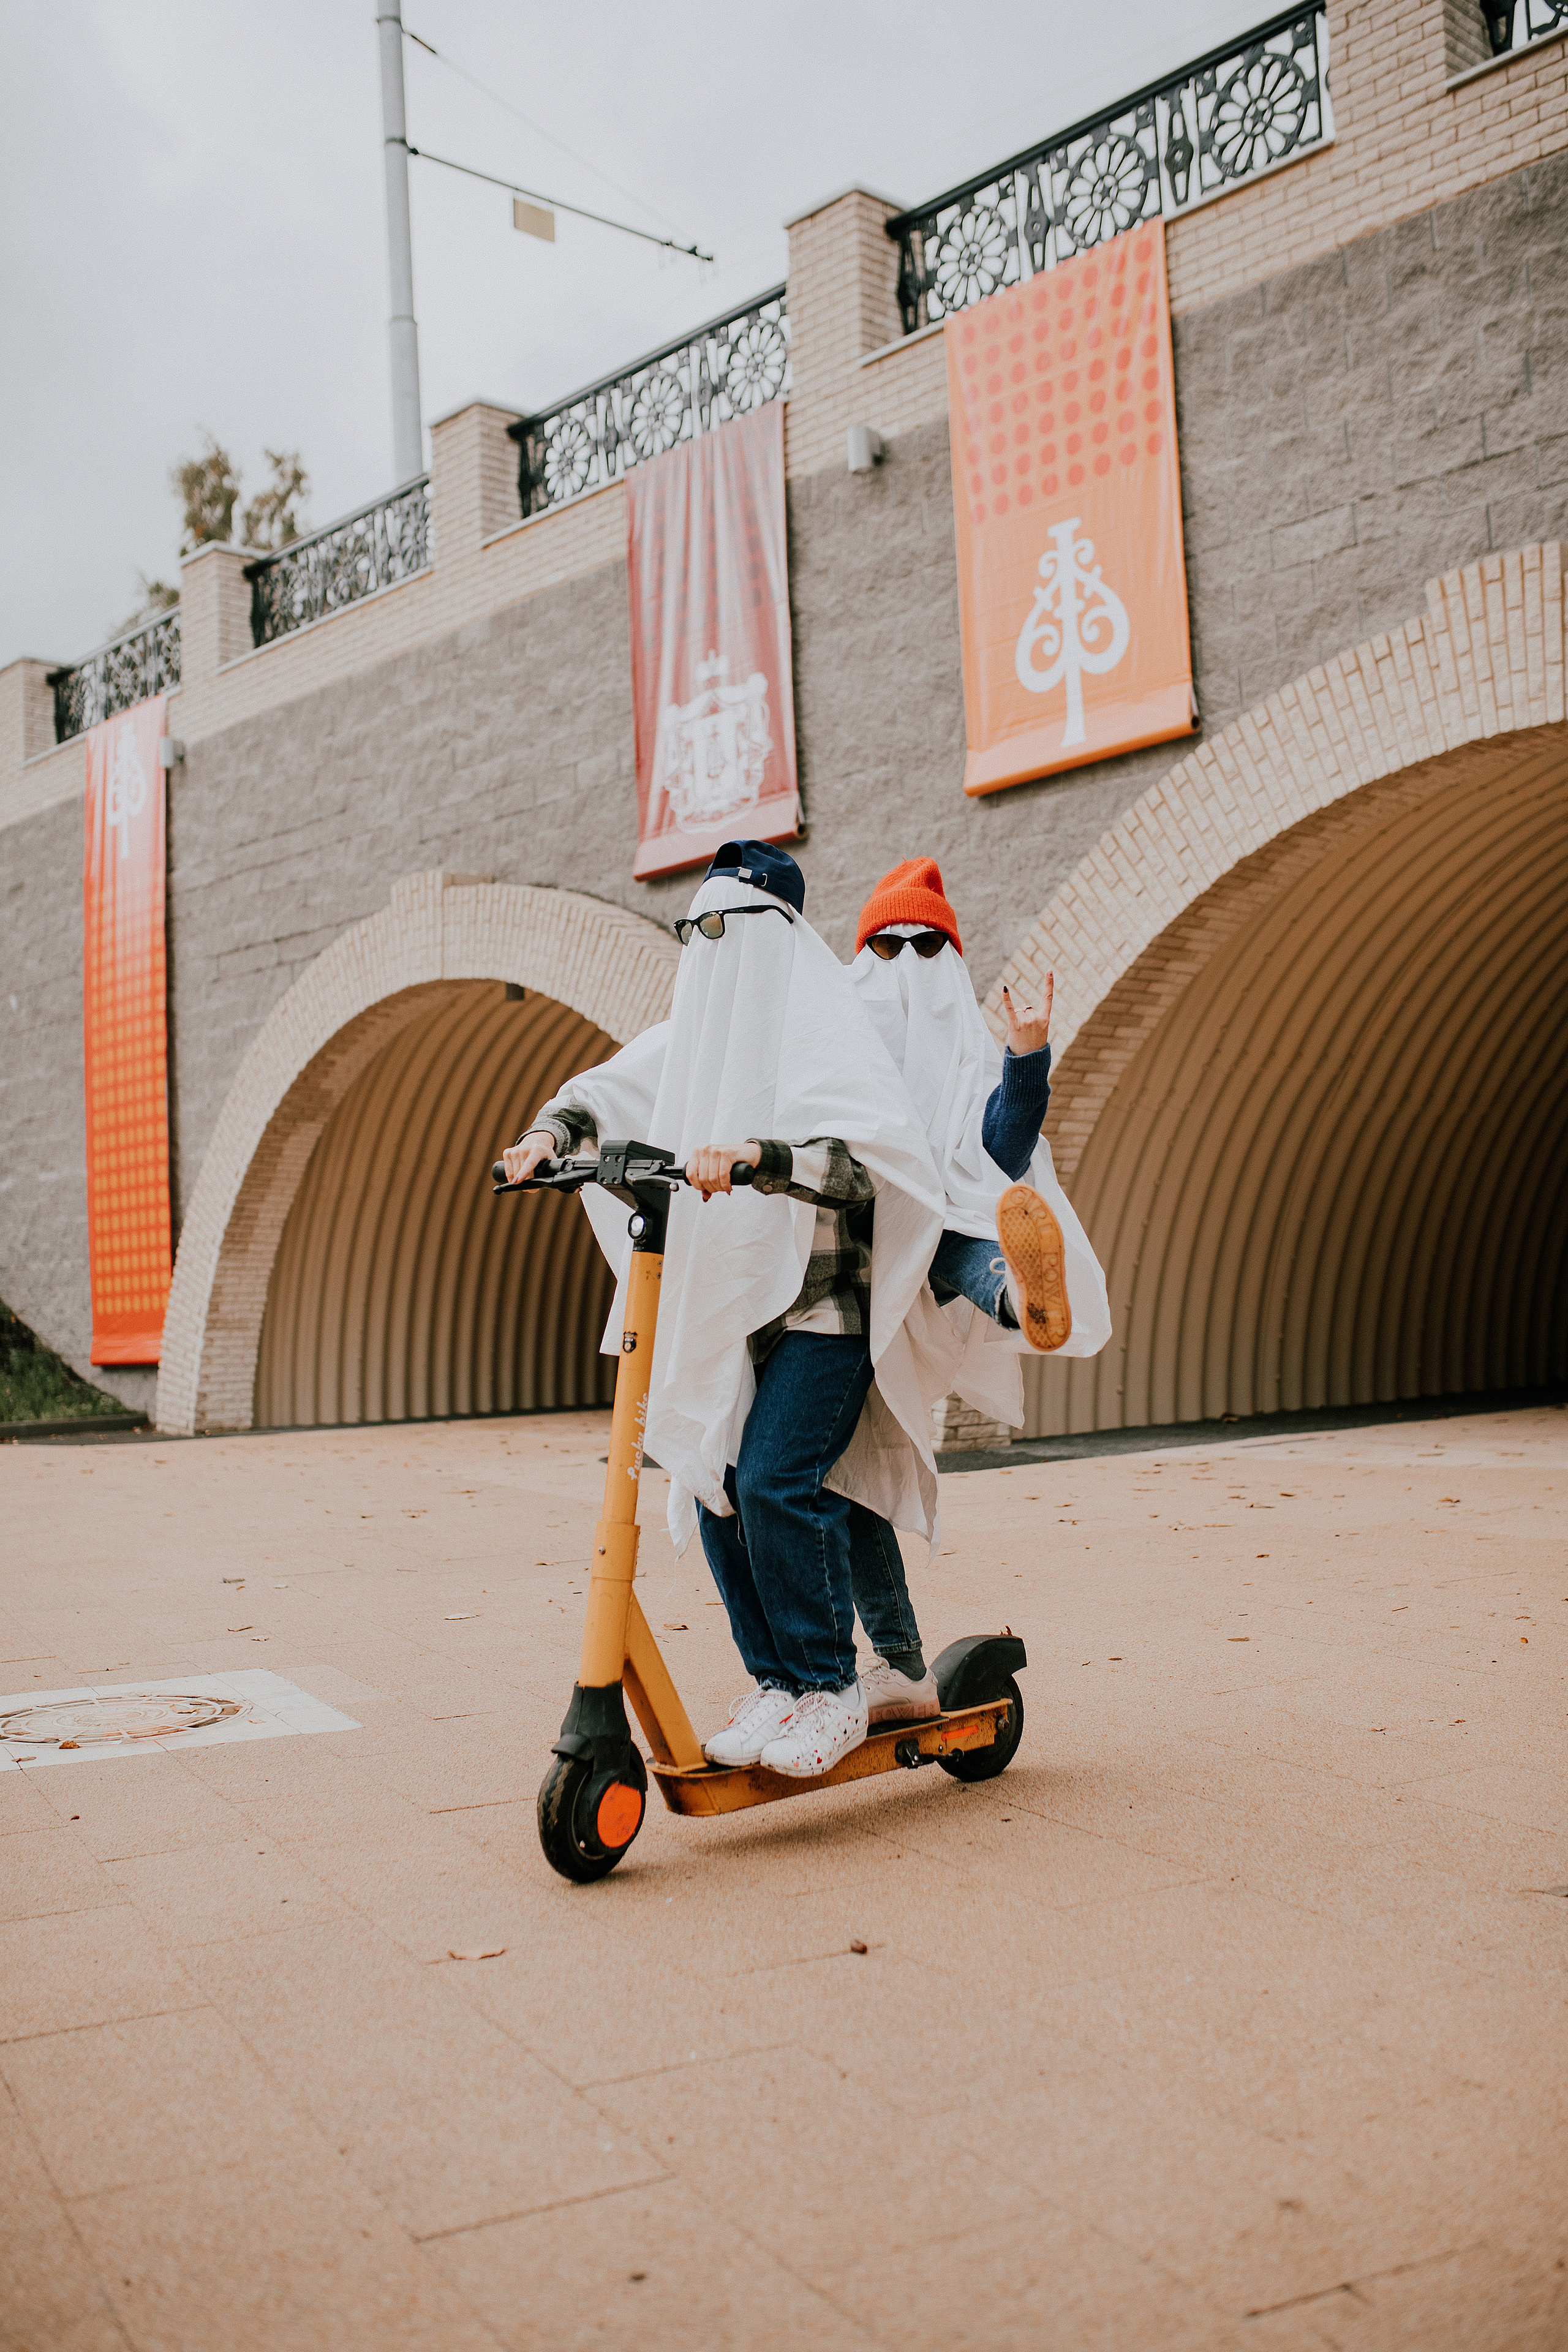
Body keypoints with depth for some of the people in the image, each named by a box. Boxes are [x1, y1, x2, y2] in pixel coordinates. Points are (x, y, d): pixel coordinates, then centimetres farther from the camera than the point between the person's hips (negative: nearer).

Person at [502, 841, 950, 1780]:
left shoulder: (827, 1031, -11)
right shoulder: (694, 1033, 10)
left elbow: (867, 1156, -27)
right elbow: (604, 1091, 17)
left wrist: (756, 1156, -42)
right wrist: (550, 1133, -4)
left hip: (824, 1303, -7)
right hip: (728, 1306, 7)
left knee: (777, 1483, -16)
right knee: (714, 1491, 3)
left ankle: (832, 1689, 0)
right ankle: (776, 1683, 16)